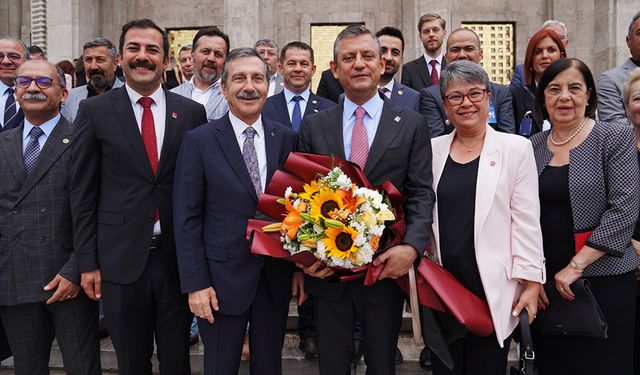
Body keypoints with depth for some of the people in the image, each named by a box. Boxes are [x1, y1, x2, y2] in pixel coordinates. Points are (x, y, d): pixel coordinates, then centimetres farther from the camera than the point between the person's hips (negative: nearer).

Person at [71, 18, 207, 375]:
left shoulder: (192, 112, 2)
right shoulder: (95, 111, 0)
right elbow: (83, 191, 0)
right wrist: (87, 262, -2)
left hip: (179, 260, 1)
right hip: (121, 260, 0)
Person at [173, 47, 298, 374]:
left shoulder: (286, 139, 2)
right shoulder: (198, 141, -6)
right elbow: (187, 218, -6)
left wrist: (300, 268, 5)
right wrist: (195, 284, -10)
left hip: (276, 277, 3)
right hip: (222, 278, -2)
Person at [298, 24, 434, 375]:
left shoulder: (411, 124, 1)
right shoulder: (313, 126, 6)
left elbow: (422, 194, -5)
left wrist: (411, 246, -21)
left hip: (387, 266, -1)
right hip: (326, 268, 2)